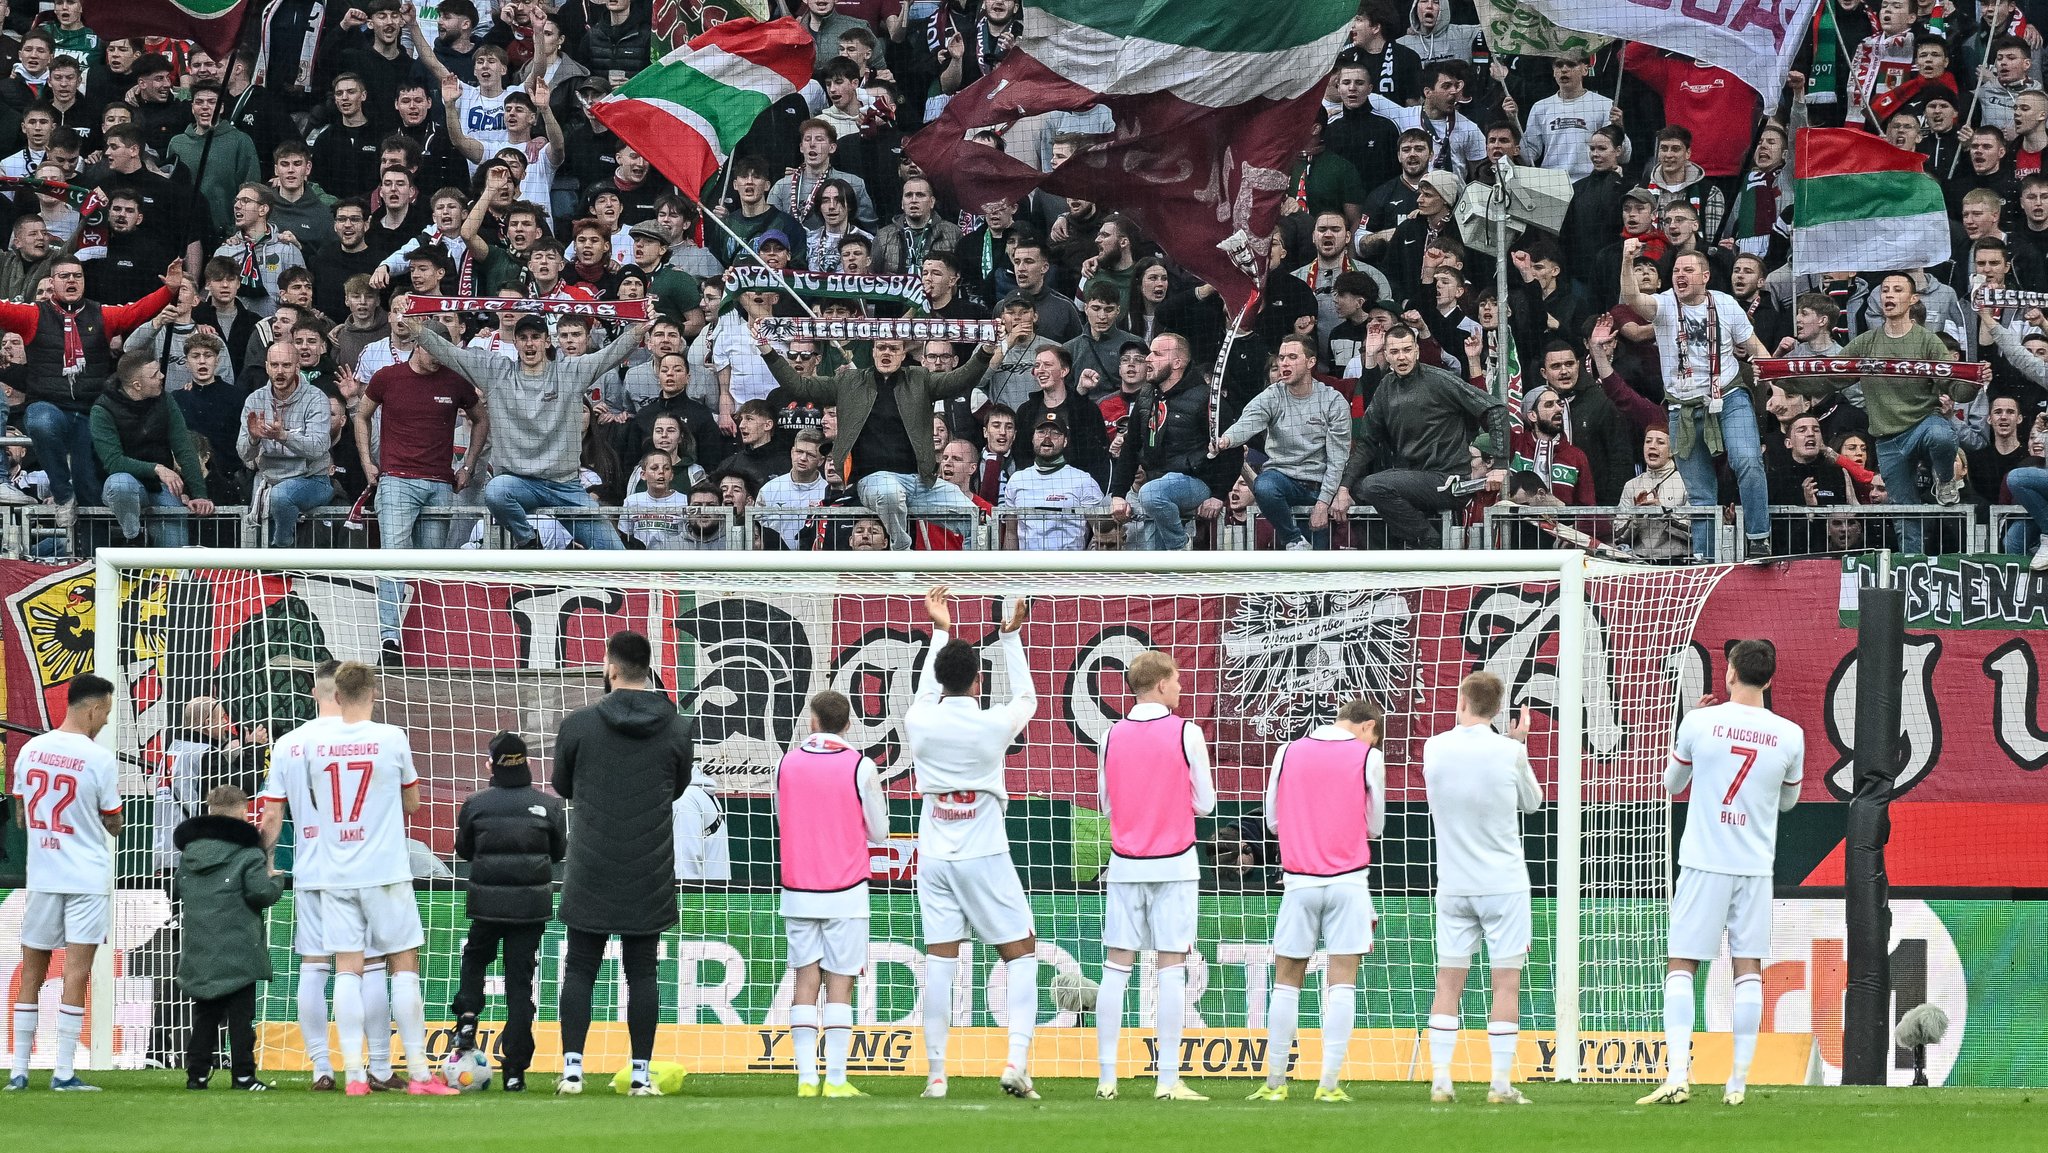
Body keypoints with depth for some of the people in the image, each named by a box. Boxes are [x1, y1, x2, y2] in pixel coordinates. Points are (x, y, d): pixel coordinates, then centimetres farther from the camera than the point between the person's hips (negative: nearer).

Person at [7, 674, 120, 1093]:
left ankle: (19, 1070, 10)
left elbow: (21, 814, 12)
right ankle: (64, 1072, -6)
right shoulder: (98, 759, -12)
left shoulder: (30, 749, 3)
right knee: (77, 972, -3)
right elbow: (113, 825, -2)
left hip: (41, 875, 4)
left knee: (31, 971, 10)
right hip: (88, 877, -4)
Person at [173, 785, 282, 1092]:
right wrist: (273, 880, 4)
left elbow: (177, 891, 16)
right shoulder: (247, 853, -8)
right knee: (241, 1014, -1)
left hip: (198, 951, 5)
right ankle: (243, 1075, -4)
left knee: (205, 1013, 12)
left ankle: (197, 1072, 9)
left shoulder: (188, 854, 9)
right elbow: (261, 892, -16)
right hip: (238, 949, -5)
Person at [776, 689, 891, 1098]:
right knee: (840, 984, 0)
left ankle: (806, 1078, -1)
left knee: (805, 980, 6)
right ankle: (835, 1080, -5)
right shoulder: (861, 768, -6)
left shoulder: (786, 764, 3)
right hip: (845, 893, -2)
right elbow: (879, 833, 2)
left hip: (797, 891, 2)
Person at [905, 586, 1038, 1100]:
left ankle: (936, 1072, 0)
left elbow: (927, 696, 23)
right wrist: (1011, 637, 21)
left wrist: (940, 632, 32)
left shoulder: (918, 722, -2)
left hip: (935, 856, 3)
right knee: (1021, 951, 7)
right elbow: (1026, 696, 14)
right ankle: (1017, 1059, -8)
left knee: (939, 961, 2)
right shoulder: (993, 725, -9)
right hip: (985, 857, -3)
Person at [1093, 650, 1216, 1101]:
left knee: (1116, 969, 5)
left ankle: (1106, 1078, 1)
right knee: (1171, 968, -2)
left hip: (1125, 862, 3)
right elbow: (1204, 803, -1)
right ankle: (1168, 1080, -6)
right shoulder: (1186, 734, -6)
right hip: (1173, 865, -3)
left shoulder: (1113, 736, 4)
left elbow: (1106, 805, 11)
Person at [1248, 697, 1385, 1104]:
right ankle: (1330, 1083, -6)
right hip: (1348, 882, -2)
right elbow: (1375, 827, 8)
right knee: (1342, 982, -1)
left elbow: (1273, 821, 12)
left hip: (1299, 882, 2)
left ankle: (1274, 1082, 6)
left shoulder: (1288, 753, 5)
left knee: (1286, 982, 7)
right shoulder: (1368, 757, -1)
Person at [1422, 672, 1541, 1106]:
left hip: (1453, 886, 3)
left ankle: (1440, 1081, 2)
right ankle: (1501, 1083, -3)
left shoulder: (1435, 748, -2)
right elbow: (1532, 802, 7)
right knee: (1506, 982, 1)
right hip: (1503, 884, -3)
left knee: (1448, 983, 7)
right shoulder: (1509, 752, -10)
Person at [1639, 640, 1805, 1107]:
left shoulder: (1699, 722, -6)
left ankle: (1678, 1074, -13)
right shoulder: (1789, 735, -1)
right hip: (1756, 867, 2)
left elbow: (1672, 784, 12)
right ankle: (1738, 1082, 2)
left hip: (1704, 863, -2)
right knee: (1748, 968, 5)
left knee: (1681, 965, 1)